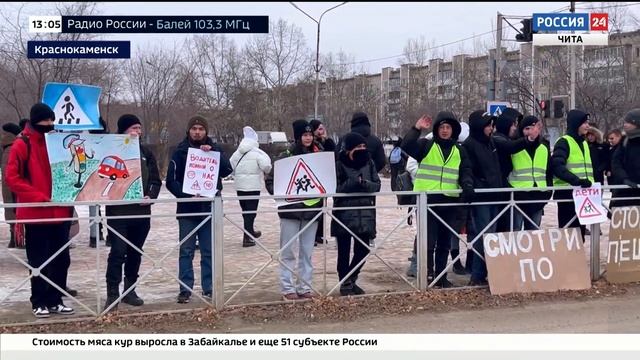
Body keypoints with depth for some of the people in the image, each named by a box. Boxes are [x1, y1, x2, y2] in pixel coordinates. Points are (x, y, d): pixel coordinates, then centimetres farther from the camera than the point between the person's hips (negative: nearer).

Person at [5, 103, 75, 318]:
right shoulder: (22, 145, -6)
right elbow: (12, 178, -11)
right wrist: (38, 197, -17)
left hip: (61, 211, 5)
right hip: (36, 213, -5)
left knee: (61, 259, 8)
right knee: (39, 261, 3)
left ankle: (55, 300, 18)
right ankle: (39, 302, 12)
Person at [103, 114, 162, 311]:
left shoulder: (146, 153, 11)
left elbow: (156, 180, 12)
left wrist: (150, 196, -4)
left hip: (141, 211, 5)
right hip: (118, 212, -5)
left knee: (135, 253, 12)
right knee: (118, 252, -7)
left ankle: (130, 290, 23)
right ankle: (112, 293, -2)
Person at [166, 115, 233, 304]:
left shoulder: (214, 149, 7)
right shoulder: (180, 151, 1)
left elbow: (227, 170, -8)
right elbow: (171, 181, -5)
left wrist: (212, 153, -18)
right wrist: (187, 195, -19)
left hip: (210, 208, 2)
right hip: (187, 209, -1)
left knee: (209, 252, 6)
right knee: (186, 251, 1)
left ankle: (208, 289, 12)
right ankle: (185, 290, 5)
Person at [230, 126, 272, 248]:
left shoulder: (237, 153, 6)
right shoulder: (257, 153, -9)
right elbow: (266, 165, -21)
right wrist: (265, 172, 0)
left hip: (239, 186, 5)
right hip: (253, 186, -5)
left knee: (245, 210, 17)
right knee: (251, 211, -2)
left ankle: (250, 232, 33)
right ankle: (247, 238, -5)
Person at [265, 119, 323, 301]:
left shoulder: (318, 155, 6)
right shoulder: (286, 157, -2)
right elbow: (270, 180, 1)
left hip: (312, 208, 3)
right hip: (291, 209, -3)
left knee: (307, 252, 8)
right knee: (288, 251, 1)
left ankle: (304, 287, 15)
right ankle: (287, 288, 7)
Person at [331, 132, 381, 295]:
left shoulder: (369, 162, 8)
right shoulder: (340, 164, -6)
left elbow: (377, 184, 4)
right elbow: (336, 188, -12)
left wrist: (365, 183, -16)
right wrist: (355, 182, -21)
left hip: (366, 213, 4)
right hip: (344, 213, -4)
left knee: (363, 249, 8)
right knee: (344, 251, 3)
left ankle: (351, 279, 27)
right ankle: (345, 283, 16)